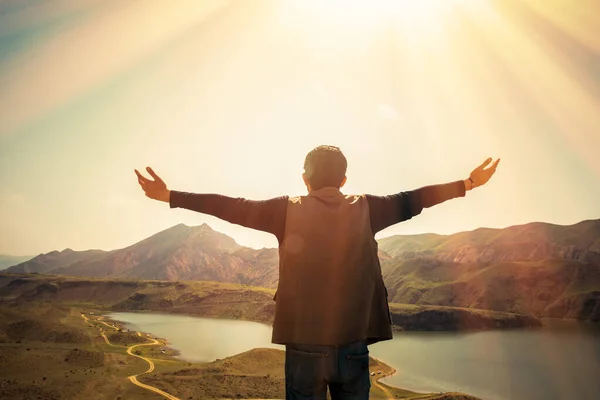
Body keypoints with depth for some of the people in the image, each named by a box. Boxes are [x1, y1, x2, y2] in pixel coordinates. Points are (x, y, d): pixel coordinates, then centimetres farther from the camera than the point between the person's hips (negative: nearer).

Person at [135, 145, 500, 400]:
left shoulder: (288, 210, -4)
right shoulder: (365, 209, 0)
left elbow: (234, 207, -4)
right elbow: (410, 201, 7)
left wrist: (169, 196, 2)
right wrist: (468, 183, 19)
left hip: (304, 346, -1)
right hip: (353, 346, 1)